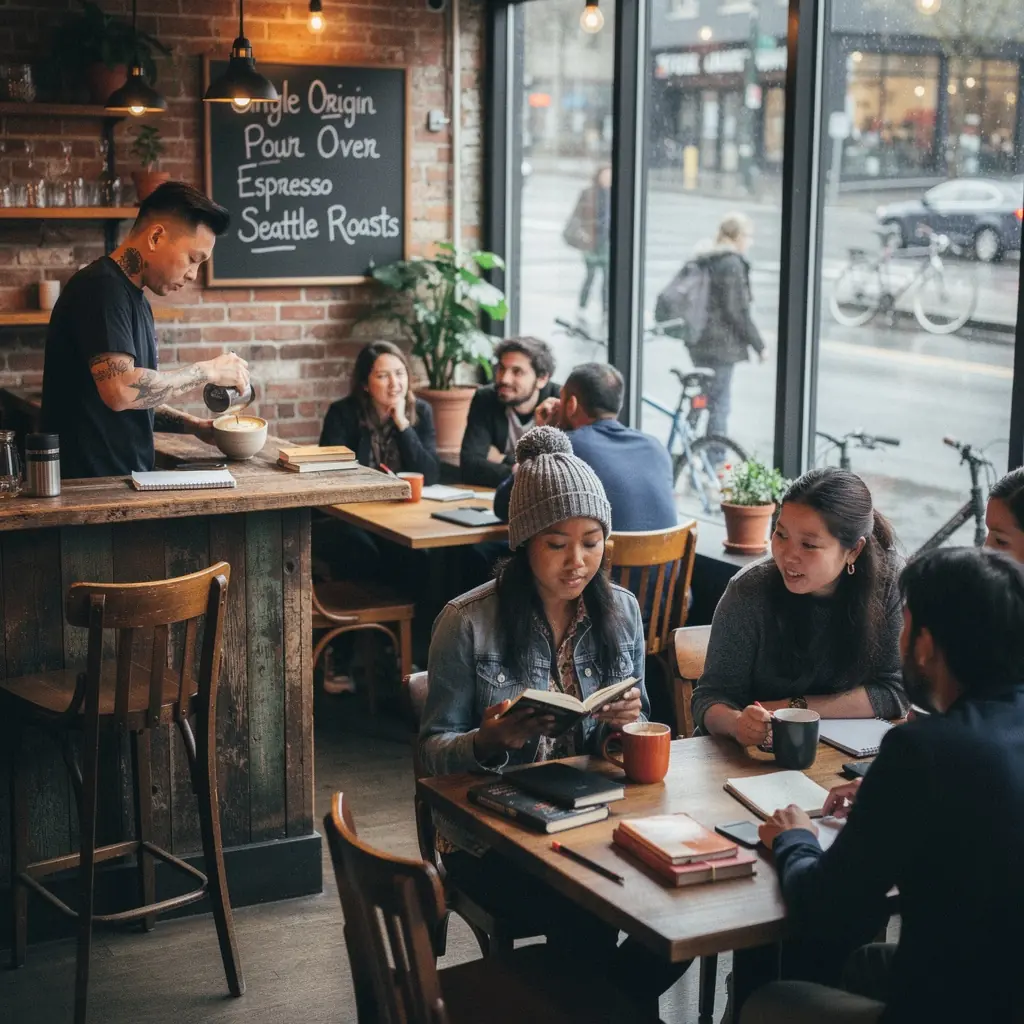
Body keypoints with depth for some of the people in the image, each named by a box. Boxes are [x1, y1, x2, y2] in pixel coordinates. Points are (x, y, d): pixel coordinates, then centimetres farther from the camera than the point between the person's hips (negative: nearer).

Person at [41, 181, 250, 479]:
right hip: (91, 485, -9)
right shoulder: (101, 288, -13)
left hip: (125, 481, 9)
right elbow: (121, 390, -26)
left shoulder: (135, 298, 15)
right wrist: (208, 371, -15)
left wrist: (192, 425, 9)